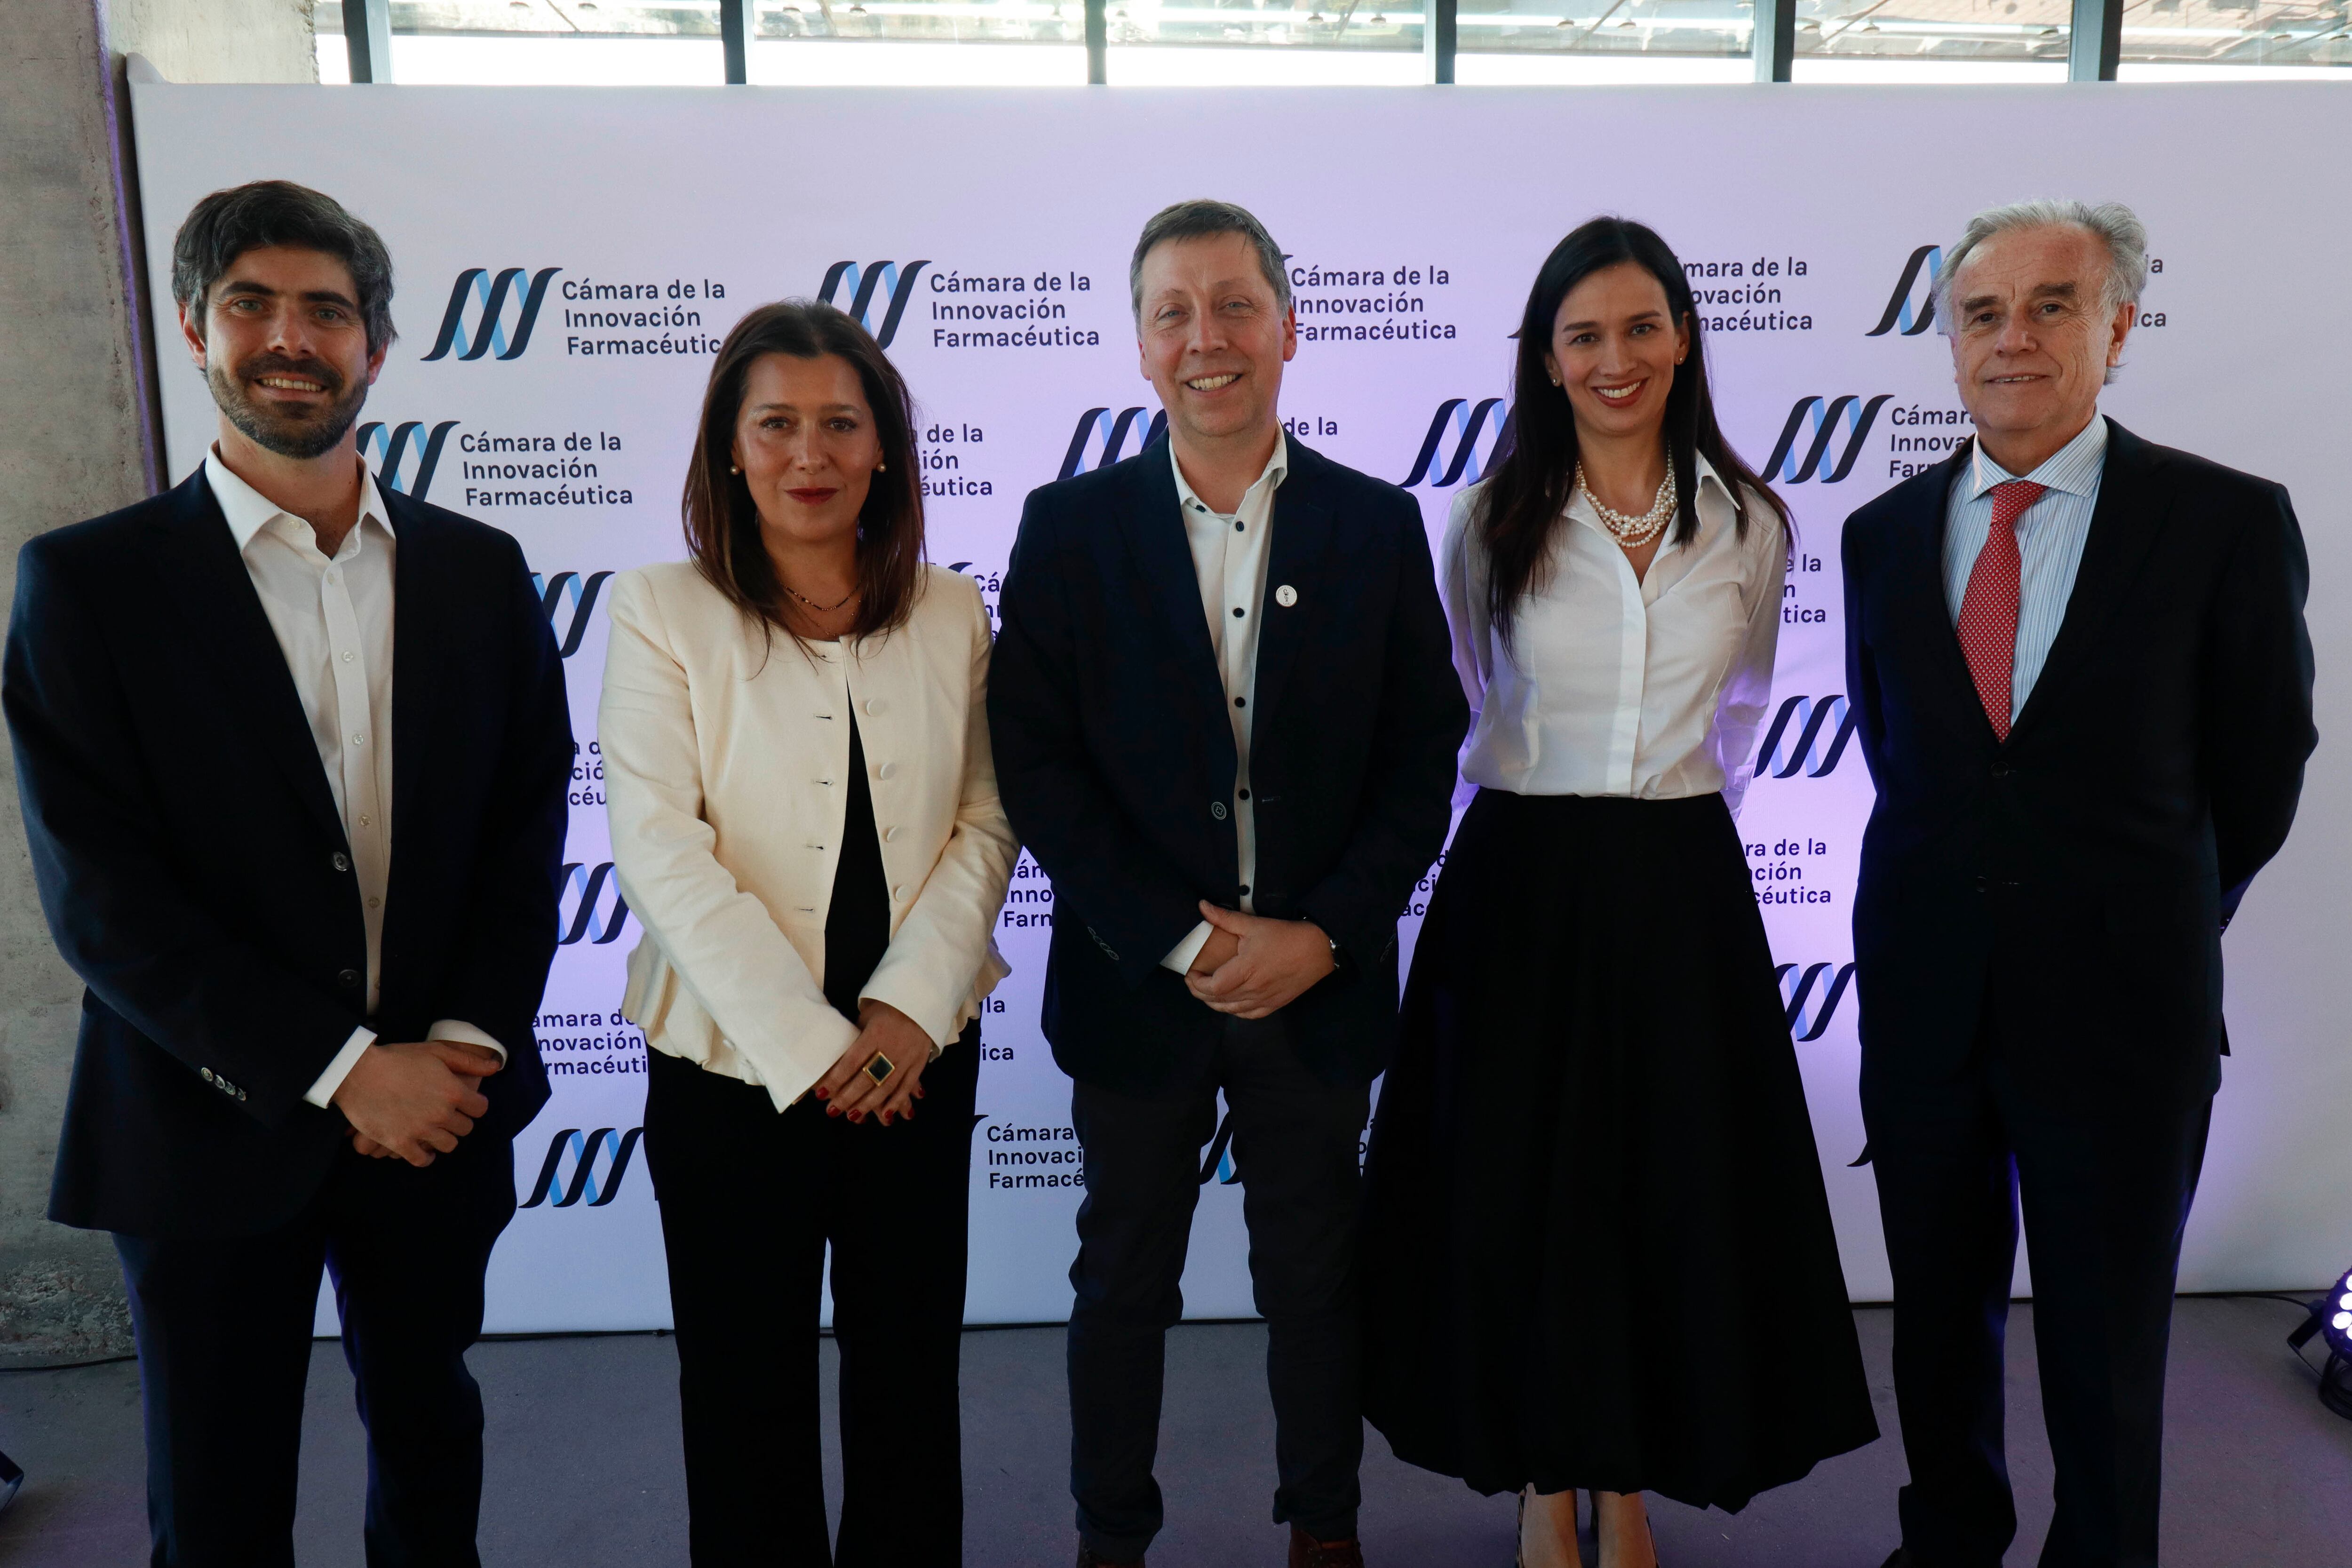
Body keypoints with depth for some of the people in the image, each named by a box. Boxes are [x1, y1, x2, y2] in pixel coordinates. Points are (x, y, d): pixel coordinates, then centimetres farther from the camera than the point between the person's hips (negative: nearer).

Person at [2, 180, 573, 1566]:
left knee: (432, 1448, 20)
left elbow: (529, 827, 3)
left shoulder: (479, 570, 3)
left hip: (440, 1112, 2)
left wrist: (468, 1044, -10)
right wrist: (341, 1074, -15)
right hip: (212, 1131, -2)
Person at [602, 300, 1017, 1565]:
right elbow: (658, 848, -11)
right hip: (732, 1067, -2)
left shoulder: (952, 614, 3)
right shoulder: (661, 611, -5)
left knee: (911, 1367, 14)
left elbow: (983, 824, 2)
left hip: (917, 1059, 2)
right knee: (747, 1384, 12)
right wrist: (807, 1044, -15)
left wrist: (908, 1006, -11)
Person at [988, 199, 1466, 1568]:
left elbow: (1423, 755, -1)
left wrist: (1323, 933, -11)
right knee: (1124, 1280, 14)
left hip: (1321, 979, 1)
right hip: (1134, 981, 0)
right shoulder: (1069, 527, -3)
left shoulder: (1378, 525, 0)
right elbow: (1038, 764, -7)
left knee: (1315, 1273, 16)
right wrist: (1182, 941, -13)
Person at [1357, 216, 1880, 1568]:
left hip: (1681, 894, 1)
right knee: (1519, 1187, 6)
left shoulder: (1749, 524, 2)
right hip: (1522, 886, -1)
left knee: (1669, 1189, 8)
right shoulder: (1492, 519, -2)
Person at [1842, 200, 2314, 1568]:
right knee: (1941, 1311, 18)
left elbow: (2257, 777, 1)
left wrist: (2162, 932, 11)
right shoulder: (1887, 531, 3)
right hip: (1923, 991, 3)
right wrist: (1971, 894, 13)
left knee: (2107, 1342, 10)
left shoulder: (2229, 520, -7)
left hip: (2118, 1004, -3)